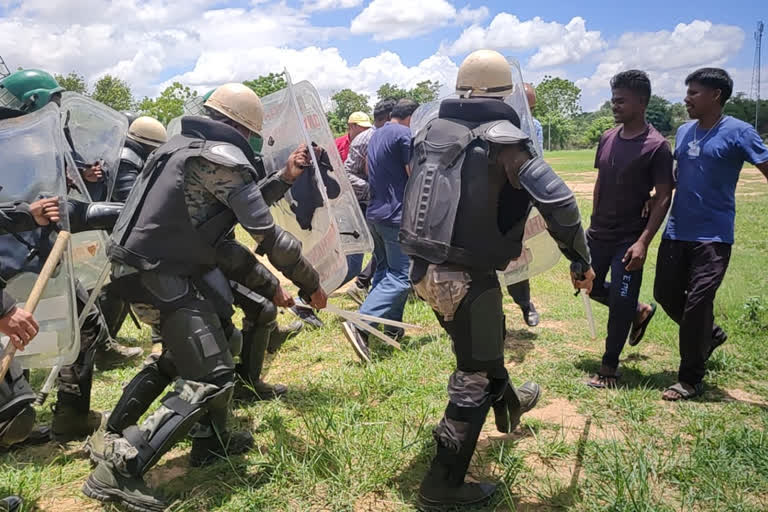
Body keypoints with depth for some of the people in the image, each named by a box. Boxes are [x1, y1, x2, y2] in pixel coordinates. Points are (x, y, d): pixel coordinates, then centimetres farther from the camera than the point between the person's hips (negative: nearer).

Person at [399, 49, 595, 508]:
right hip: (466, 276, -7)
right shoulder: (503, 139, -13)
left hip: (425, 269, 7)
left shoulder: (432, 131, 6)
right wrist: (582, 261, -8)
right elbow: (559, 202, -20)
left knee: (483, 342, 30)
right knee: (475, 375, 8)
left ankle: (508, 405, 56)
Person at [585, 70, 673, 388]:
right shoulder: (607, 138, 4)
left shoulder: (656, 146, -15)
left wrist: (643, 242, -21)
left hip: (629, 239, -6)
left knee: (620, 303, 0)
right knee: (591, 286, 17)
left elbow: (663, 197, -15)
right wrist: (594, 223, 13)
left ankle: (609, 367, 16)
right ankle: (639, 312, 41)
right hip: (599, 233, 7)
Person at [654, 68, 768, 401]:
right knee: (666, 294, 12)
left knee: (697, 303, -6)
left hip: (713, 236, -6)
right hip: (676, 232, 7)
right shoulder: (684, 132, 9)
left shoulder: (737, 133, -10)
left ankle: (690, 380, 9)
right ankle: (710, 334, 39)